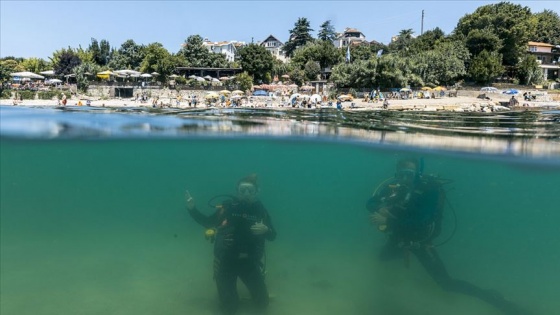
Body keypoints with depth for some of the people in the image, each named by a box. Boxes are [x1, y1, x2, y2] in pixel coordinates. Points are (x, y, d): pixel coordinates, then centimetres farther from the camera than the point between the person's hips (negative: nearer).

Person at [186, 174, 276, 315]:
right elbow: (207, 223, 2)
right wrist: (192, 208, -12)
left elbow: (272, 236, 1)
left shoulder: (260, 210, -6)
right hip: (226, 261, -1)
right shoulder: (228, 206, -11)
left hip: (249, 262, 2)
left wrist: (265, 230, -21)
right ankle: (228, 290, 34)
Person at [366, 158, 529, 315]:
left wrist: (387, 221, -43)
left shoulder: (429, 189, -30)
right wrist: (381, 209, -35)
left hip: (420, 241, -5)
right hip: (398, 237, 5)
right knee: (382, 257, 28)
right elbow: (370, 203, -13)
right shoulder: (391, 185, -19)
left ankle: (492, 298, 9)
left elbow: (419, 222, -40)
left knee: (447, 283, -8)